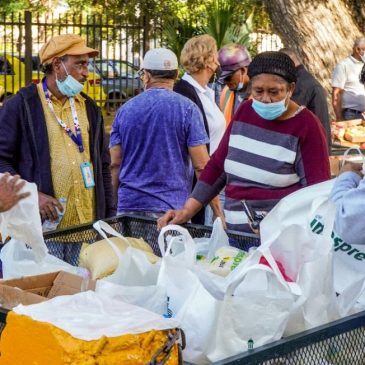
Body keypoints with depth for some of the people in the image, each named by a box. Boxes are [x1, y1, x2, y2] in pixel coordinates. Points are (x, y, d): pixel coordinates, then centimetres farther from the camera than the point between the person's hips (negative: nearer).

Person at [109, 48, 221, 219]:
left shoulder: (125, 109, 7)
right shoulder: (187, 109, -3)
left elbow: (115, 164, 7)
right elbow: (201, 165, -7)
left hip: (129, 206, 3)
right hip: (172, 207, -3)